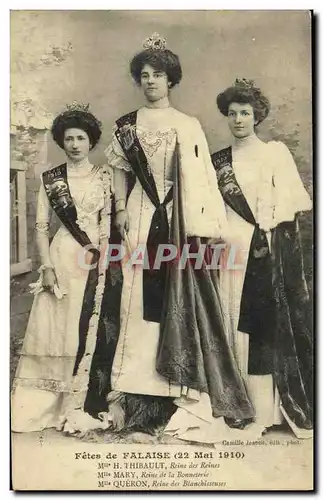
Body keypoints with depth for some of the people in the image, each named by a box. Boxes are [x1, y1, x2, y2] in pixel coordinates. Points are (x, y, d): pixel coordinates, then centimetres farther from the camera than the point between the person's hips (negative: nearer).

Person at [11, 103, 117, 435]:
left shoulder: (104, 175, 7)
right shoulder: (50, 179, 7)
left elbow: (108, 221, 3)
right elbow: (41, 226, 3)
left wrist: (105, 260, -8)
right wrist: (47, 266, -7)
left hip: (96, 260, 0)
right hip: (62, 257, 0)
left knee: (86, 329, 2)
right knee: (53, 328, 2)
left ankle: (76, 407, 13)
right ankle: (40, 406, 14)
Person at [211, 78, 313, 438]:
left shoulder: (276, 151, 9)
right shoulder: (219, 161, 15)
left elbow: (289, 201, 1)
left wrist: (264, 228, -9)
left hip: (274, 249, -2)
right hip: (235, 249, 2)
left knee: (276, 320, -2)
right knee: (241, 322, 1)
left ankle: (279, 405, 7)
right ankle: (252, 406, 9)